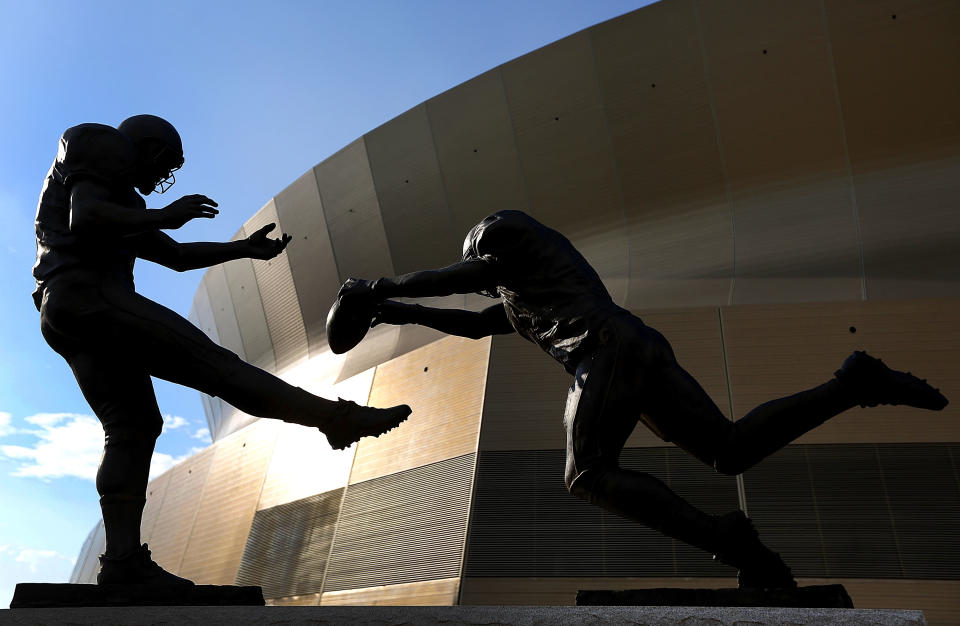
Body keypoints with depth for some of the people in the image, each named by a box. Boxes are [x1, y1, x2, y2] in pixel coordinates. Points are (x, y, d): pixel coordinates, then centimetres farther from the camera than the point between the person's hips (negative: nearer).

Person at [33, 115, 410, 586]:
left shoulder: (121, 204, 35)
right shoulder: (99, 163, 7)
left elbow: (177, 256, 30)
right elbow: (83, 219, -15)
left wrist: (244, 248, 23)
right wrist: (164, 216, -12)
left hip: (66, 318, 10)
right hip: (87, 295, -10)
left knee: (132, 425, -1)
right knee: (206, 358, -20)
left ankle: (123, 559, -9)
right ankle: (336, 417, -26)